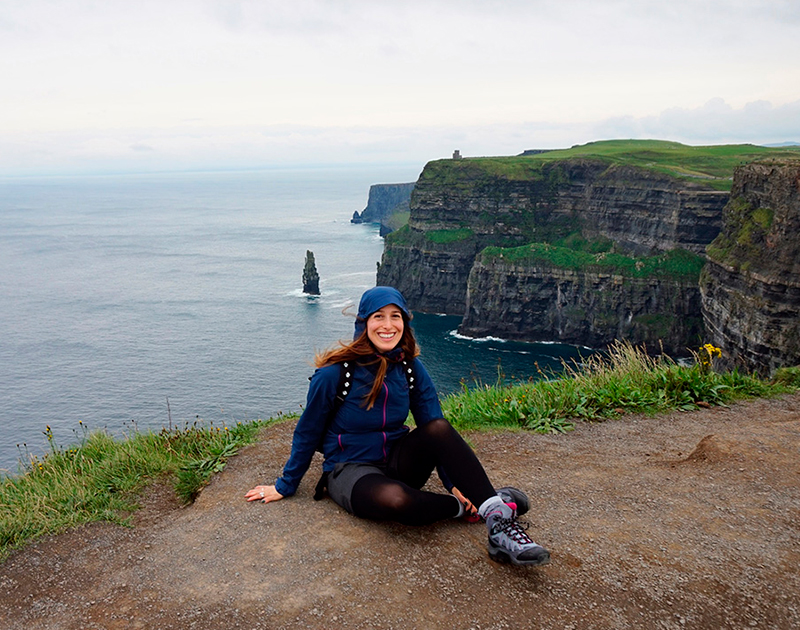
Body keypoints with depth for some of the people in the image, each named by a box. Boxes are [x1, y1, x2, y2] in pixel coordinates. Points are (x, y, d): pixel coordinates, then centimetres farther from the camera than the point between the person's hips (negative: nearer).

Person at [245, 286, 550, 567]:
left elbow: (434, 425, 0)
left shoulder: (410, 368, -2)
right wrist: (284, 487, 5)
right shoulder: (334, 373, -14)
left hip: (397, 462, 4)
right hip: (350, 470, -4)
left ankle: (499, 518, -33)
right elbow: (307, 433, -3)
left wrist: (455, 482, -10)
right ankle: (463, 508, -14)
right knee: (395, 499, -39)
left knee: (439, 428, -28)